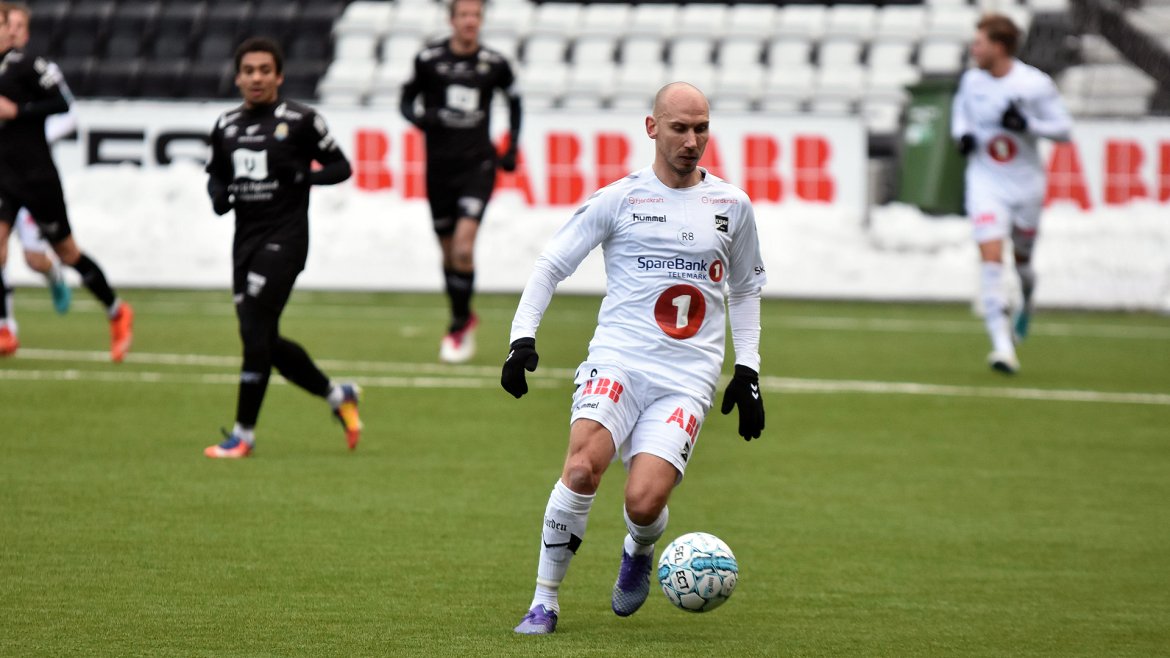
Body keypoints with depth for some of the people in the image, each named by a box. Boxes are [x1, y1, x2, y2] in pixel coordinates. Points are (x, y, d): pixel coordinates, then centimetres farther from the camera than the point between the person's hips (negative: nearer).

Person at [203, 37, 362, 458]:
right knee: (266, 342, 7)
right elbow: (216, 174, 25)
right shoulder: (226, 126, 12)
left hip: (284, 237, -6)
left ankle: (244, 432, -6)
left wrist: (303, 176, -17)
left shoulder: (300, 120, -4)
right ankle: (338, 396, 26)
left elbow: (340, 167, 0)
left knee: (255, 332, -13)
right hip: (246, 237, 6)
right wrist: (218, 195, 3)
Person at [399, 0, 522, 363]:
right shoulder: (429, 59, -3)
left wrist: (512, 147, 10)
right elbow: (406, 99, 7)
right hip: (439, 166, 1)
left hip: (477, 164, -1)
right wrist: (419, 118, -15)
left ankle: (459, 326, -3)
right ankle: (463, 319, 32)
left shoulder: (494, 64, -1)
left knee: (463, 246, -17)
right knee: (448, 251, 10)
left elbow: (514, 99, 16)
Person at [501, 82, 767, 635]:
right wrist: (522, 337, -6)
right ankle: (545, 599, -11)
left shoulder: (731, 206, 11)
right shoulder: (620, 199, 3)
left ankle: (638, 551, 20)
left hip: (687, 377, 1)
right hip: (617, 360, -1)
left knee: (644, 502, -18)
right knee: (583, 466, -28)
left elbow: (745, 288, 25)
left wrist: (747, 370, 17)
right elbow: (551, 265, 7)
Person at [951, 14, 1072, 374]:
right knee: (991, 256, -16)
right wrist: (961, 133, -1)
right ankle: (1002, 344, -19)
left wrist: (1027, 124, -23)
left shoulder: (1036, 85, -13)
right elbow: (960, 108, 20)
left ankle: (1027, 301, 53)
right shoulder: (971, 80, -2)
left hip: (1026, 183, -1)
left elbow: (1063, 129, -7)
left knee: (1022, 259, 15)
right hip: (985, 184, 1)